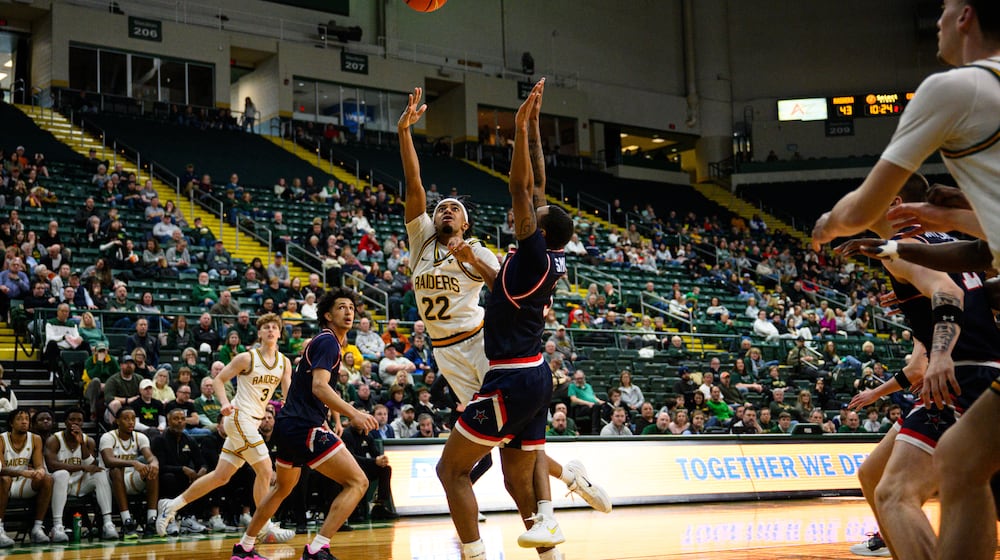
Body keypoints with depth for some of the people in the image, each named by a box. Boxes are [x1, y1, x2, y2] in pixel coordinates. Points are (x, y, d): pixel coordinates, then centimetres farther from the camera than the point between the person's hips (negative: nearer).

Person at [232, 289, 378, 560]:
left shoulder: (322, 341, 20)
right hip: (303, 426, -11)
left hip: (289, 425, 11)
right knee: (358, 482, -16)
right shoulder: (328, 341, -11)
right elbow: (319, 387, -25)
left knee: (282, 487, 30)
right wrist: (352, 413, -36)